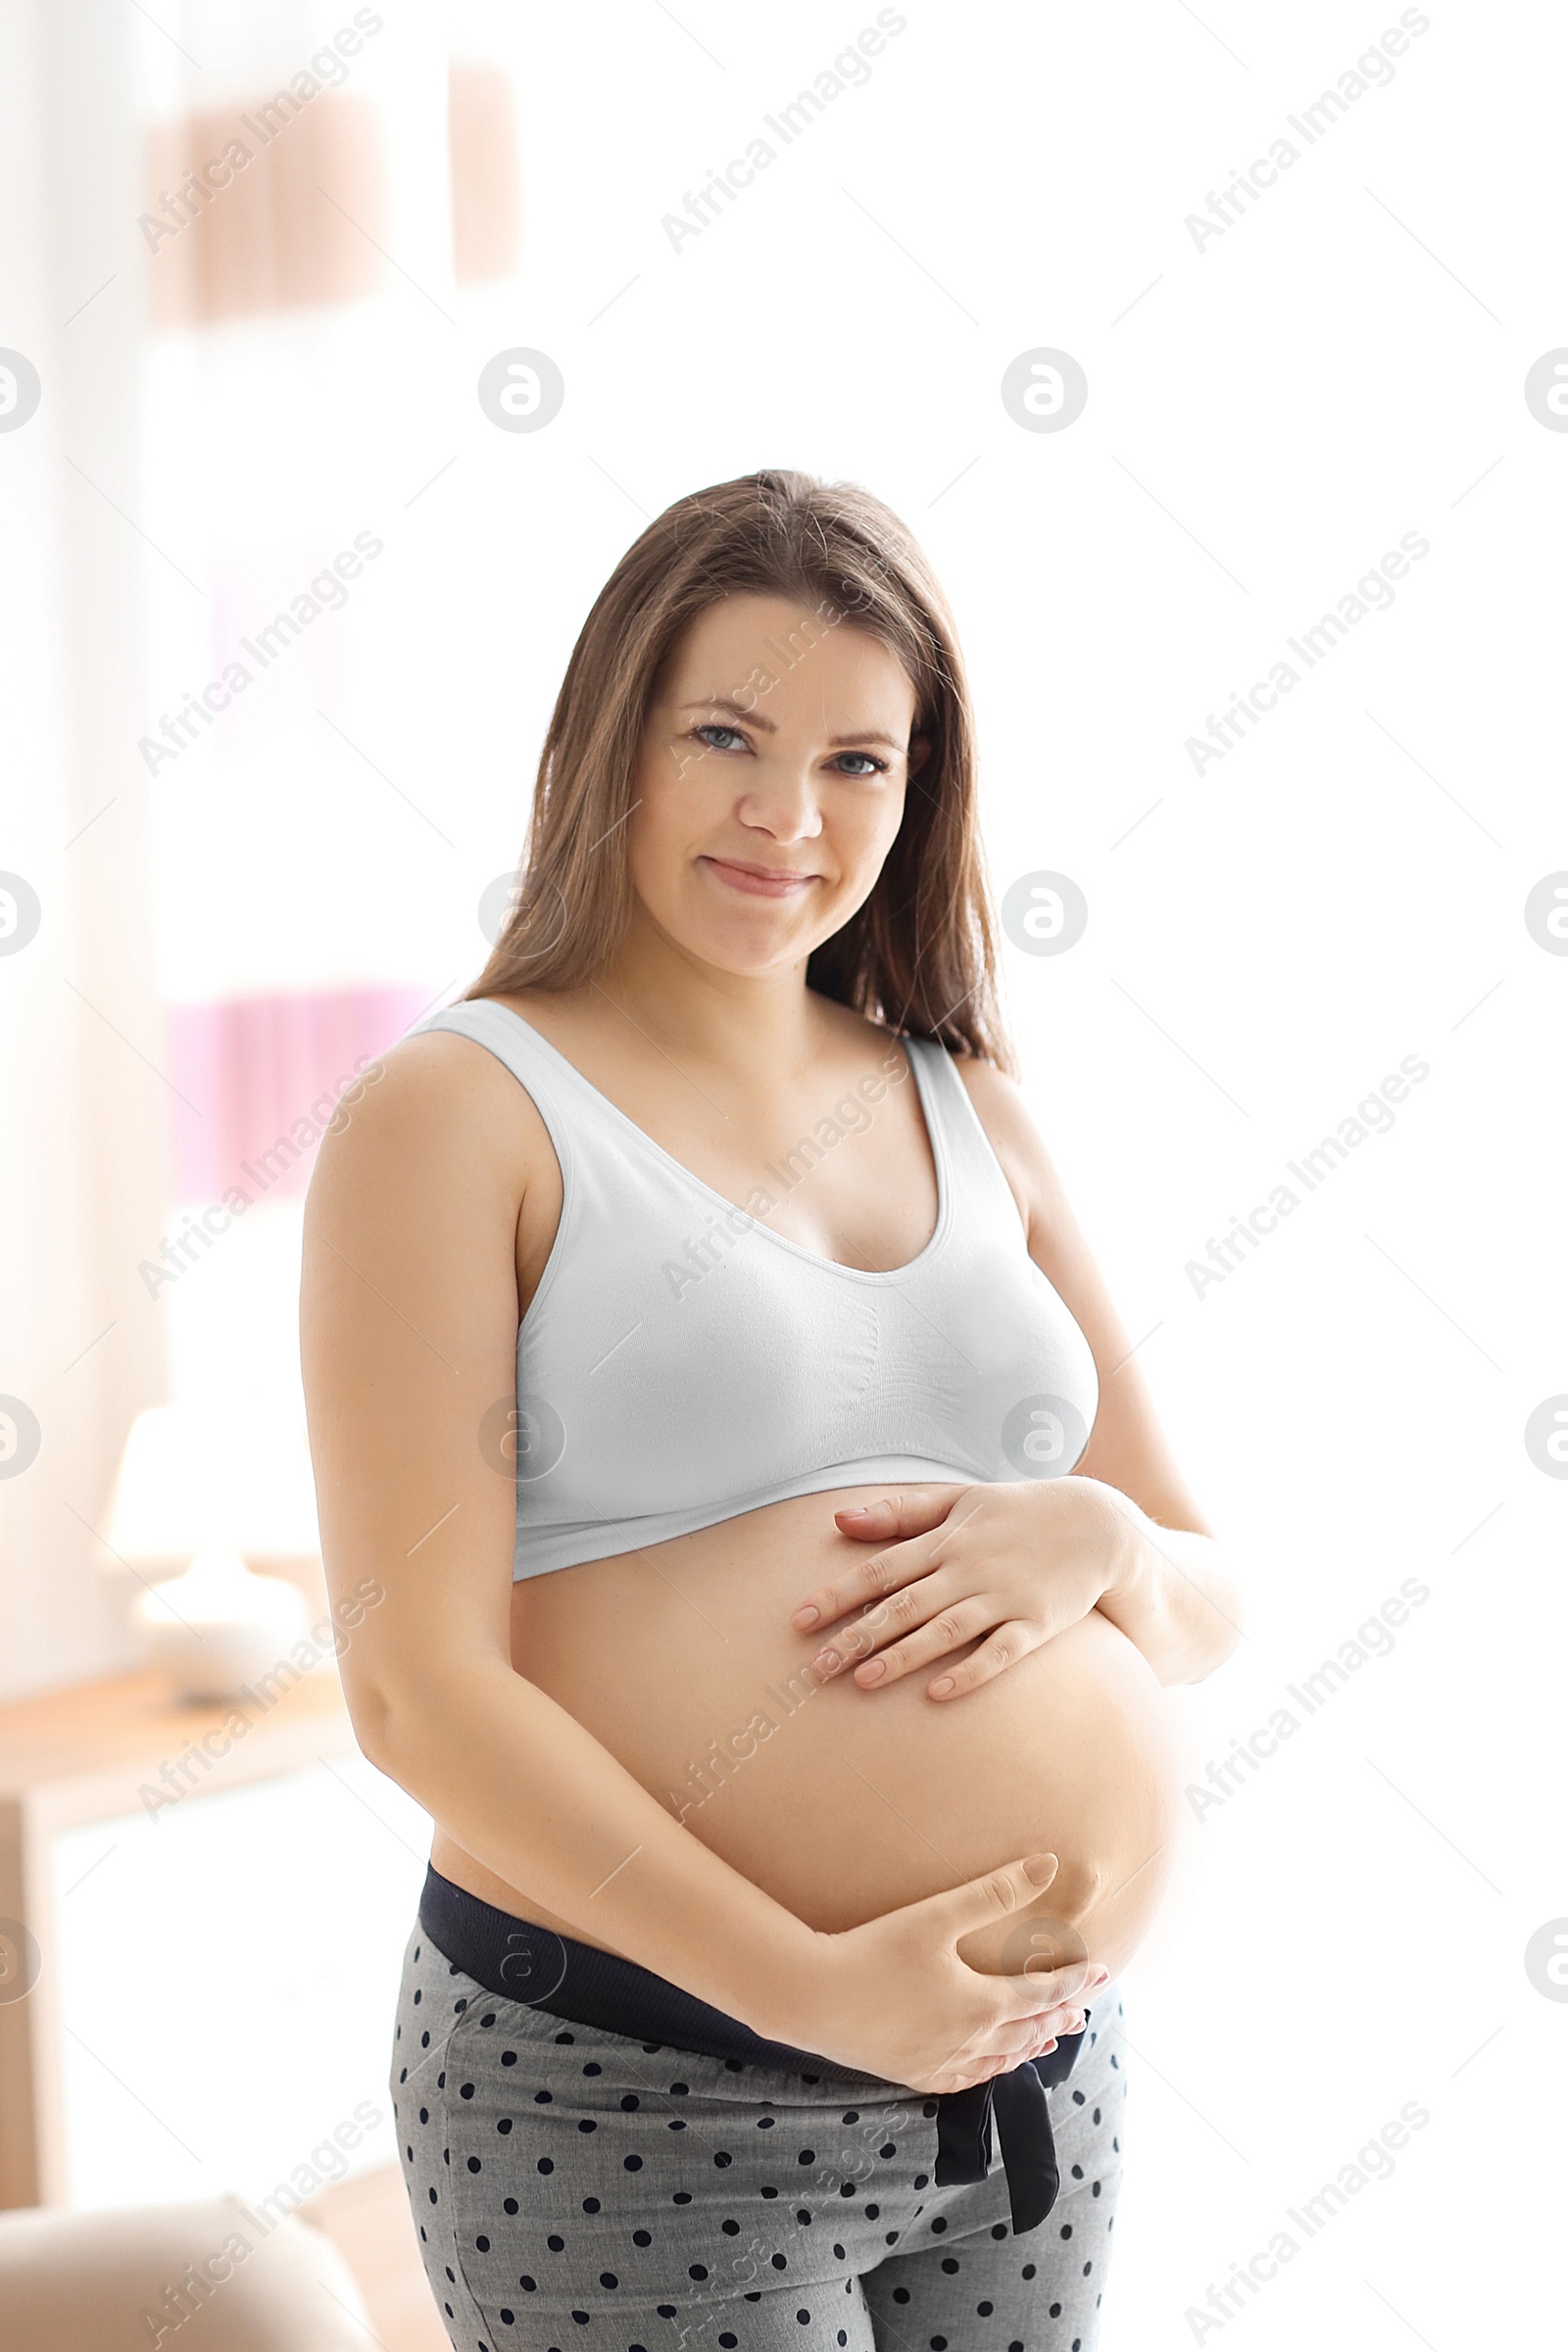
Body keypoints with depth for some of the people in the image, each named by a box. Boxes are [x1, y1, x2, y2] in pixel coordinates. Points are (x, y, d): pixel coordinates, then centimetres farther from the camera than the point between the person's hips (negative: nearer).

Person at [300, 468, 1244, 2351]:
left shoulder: (973, 1117, 9)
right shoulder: (463, 1112, -6)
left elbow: (1206, 1608, 12)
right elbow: (419, 1689, -14)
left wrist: (1096, 1541, -10)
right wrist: (808, 1985, -19)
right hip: (632, 2099, -5)